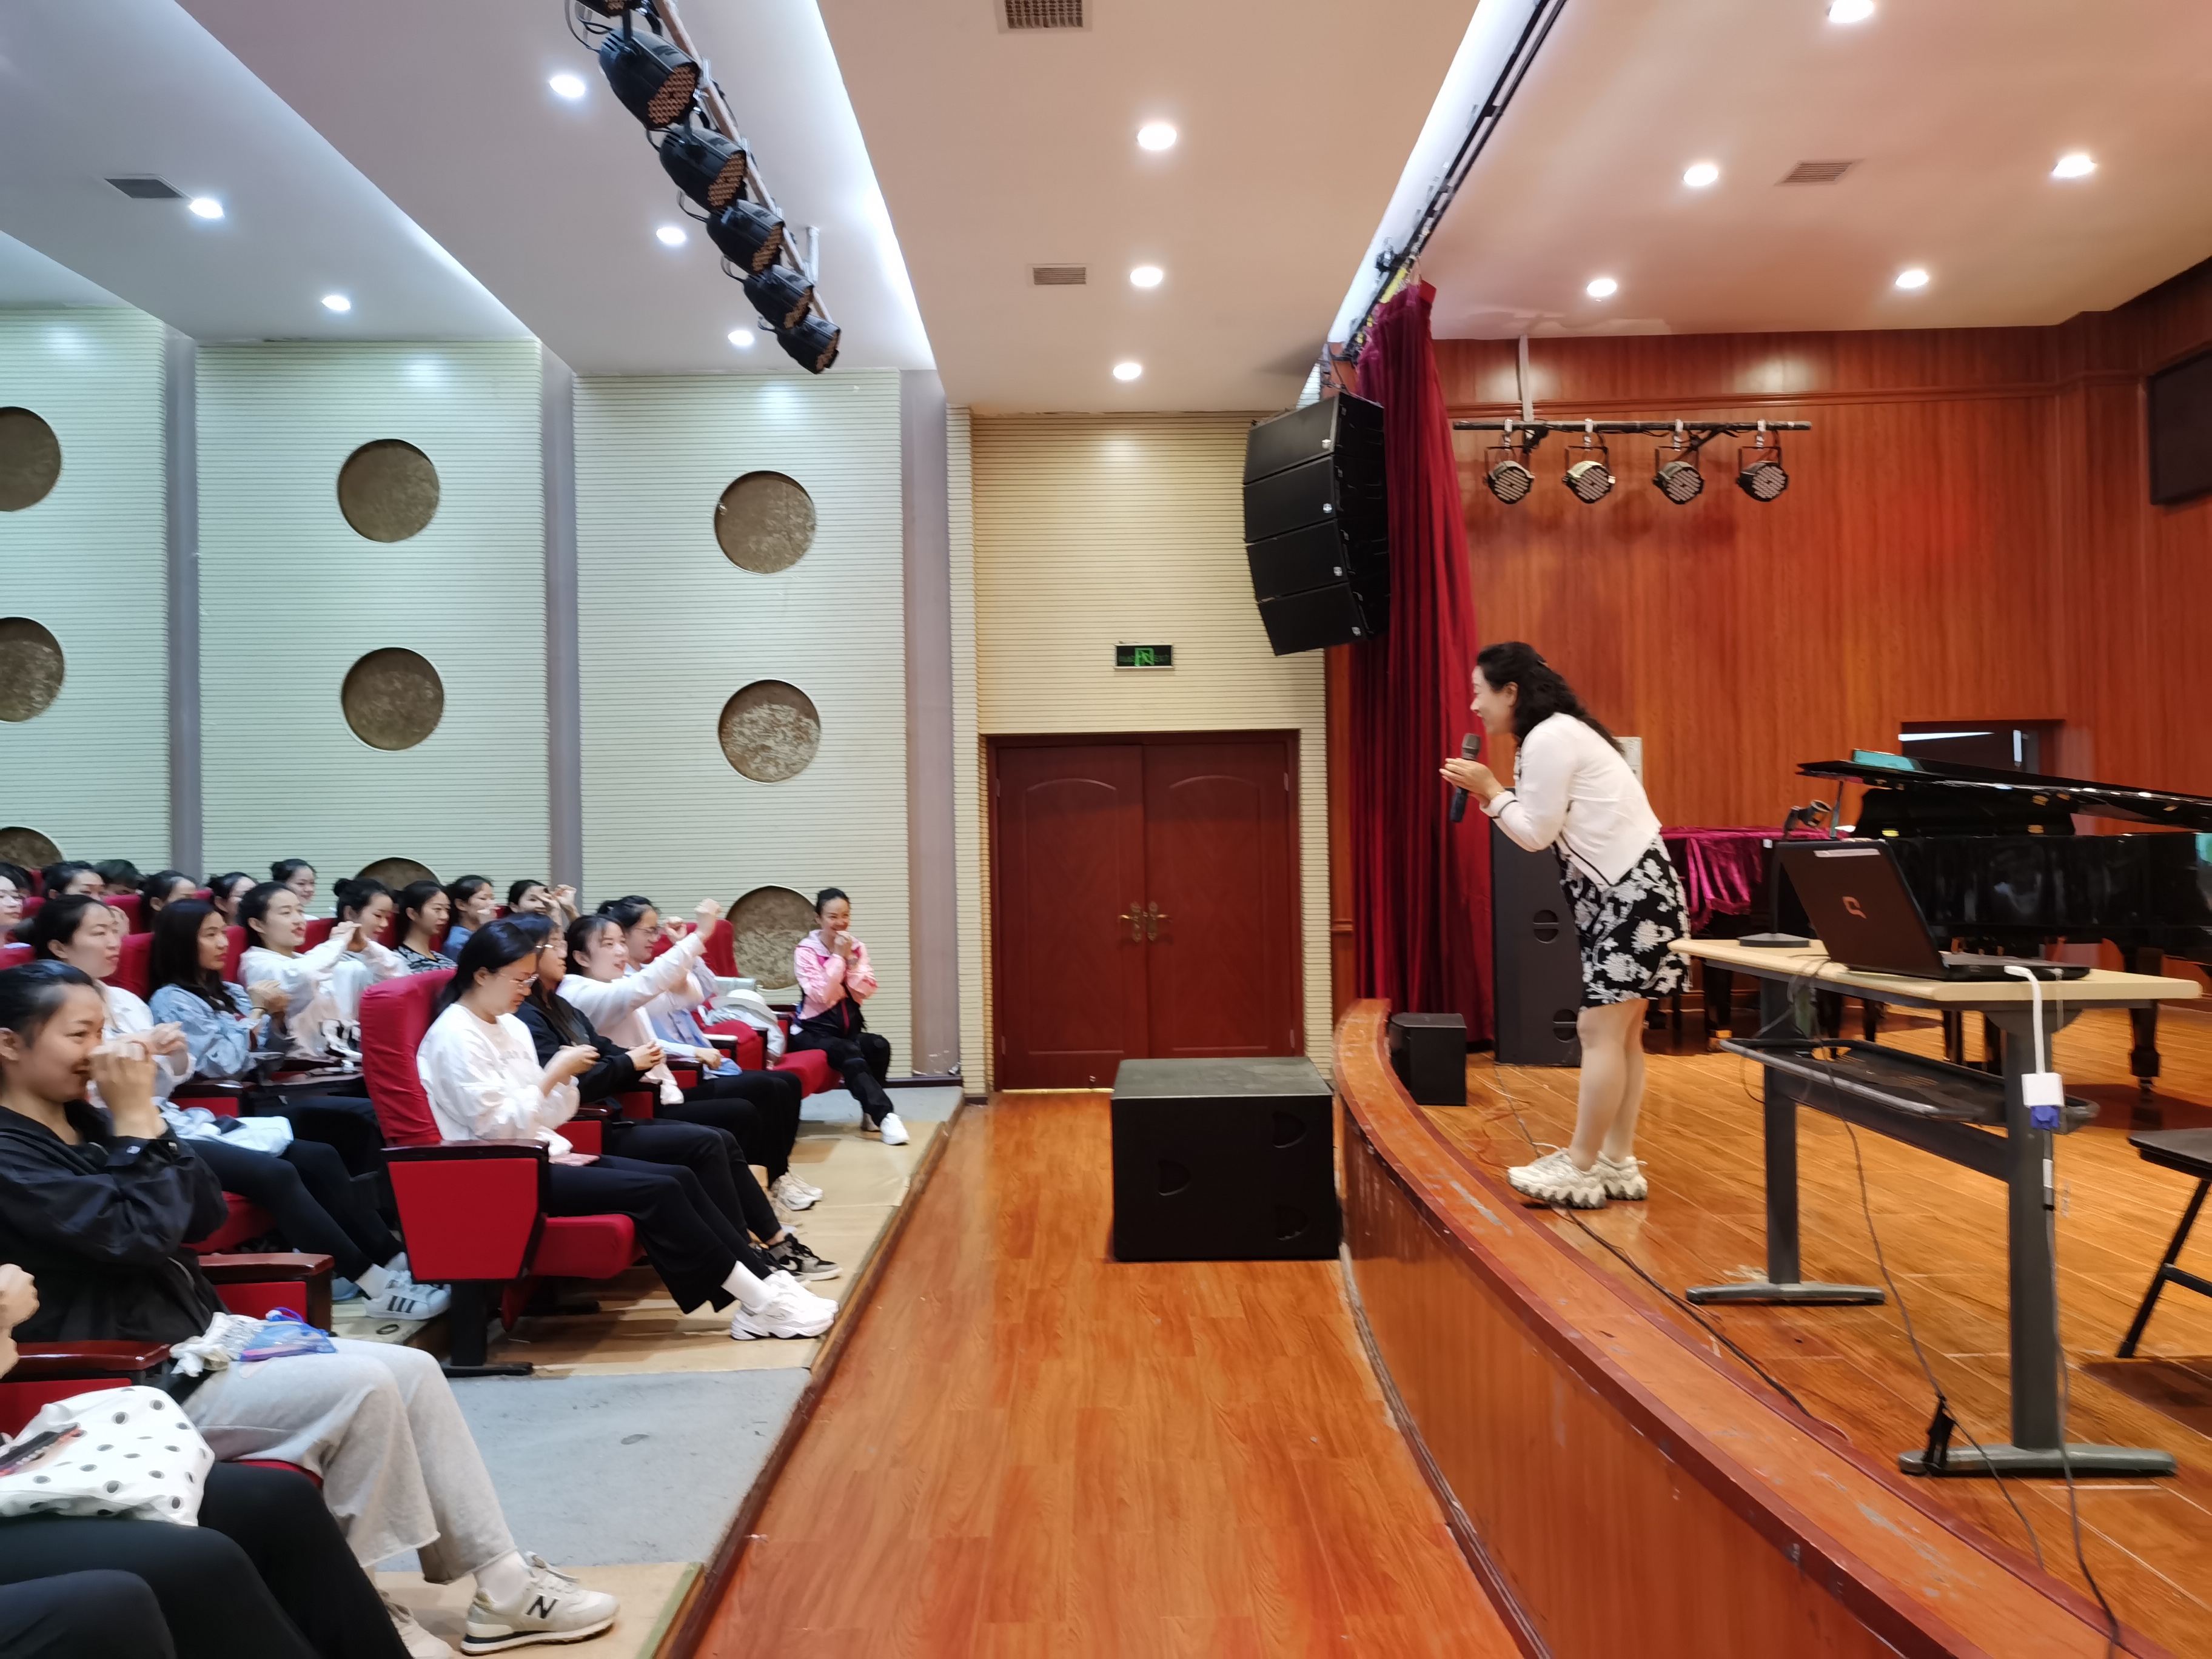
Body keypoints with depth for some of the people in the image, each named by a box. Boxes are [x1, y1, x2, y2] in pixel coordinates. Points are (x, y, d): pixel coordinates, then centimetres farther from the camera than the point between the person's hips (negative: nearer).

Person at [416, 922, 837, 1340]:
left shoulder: (510, 1025, 14)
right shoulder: (455, 1036, -12)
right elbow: (495, 1125, -20)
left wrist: (565, 1077, -5)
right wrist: (553, 1074, -16)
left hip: (542, 1156, 9)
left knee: (679, 1178, -7)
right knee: (657, 1192, -21)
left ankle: (765, 1280, -11)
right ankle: (761, 1301, -17)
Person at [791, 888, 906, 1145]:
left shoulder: (857, 948, 7)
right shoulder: (806, 951, -6)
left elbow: (865, 992, -5)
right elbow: (821, 995, -19)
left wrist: (850, 959, -14)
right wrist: (838, 957, -18)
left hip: (849, 1027, 4)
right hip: (814, 1030, -4)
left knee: (880, 1046, -27)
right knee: (848, 1052, -35)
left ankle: (872, 1113, -12)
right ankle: (885, 1115, -41)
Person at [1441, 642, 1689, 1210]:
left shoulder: (1547, 739, -14)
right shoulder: (1558, 733, 17)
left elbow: (1537, 833, -13)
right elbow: (1548, 828, 13)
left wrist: (1490, 791, -3)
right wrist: (1495, 793, 6)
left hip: (1632, 894, -10)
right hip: (1622, 893, 10)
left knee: (1600, 1030, -8)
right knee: (1619, 1033, 11)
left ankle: (1579, 1170, -4)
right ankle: (1616, 1162, 17)